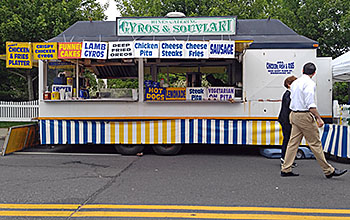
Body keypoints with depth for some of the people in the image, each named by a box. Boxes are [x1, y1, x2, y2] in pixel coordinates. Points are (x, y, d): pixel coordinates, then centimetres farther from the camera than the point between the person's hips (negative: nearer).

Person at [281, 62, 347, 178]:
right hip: (304, 116, -8)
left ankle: (285, 169, 10)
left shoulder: (295, 83, 13)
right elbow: (310, 104, -19)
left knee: (293, 142, 9)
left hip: (294, 114, 8)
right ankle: (328, 170, 8)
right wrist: (319, 118, -15)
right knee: (315, 143, -1)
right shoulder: (309, 83, -13)